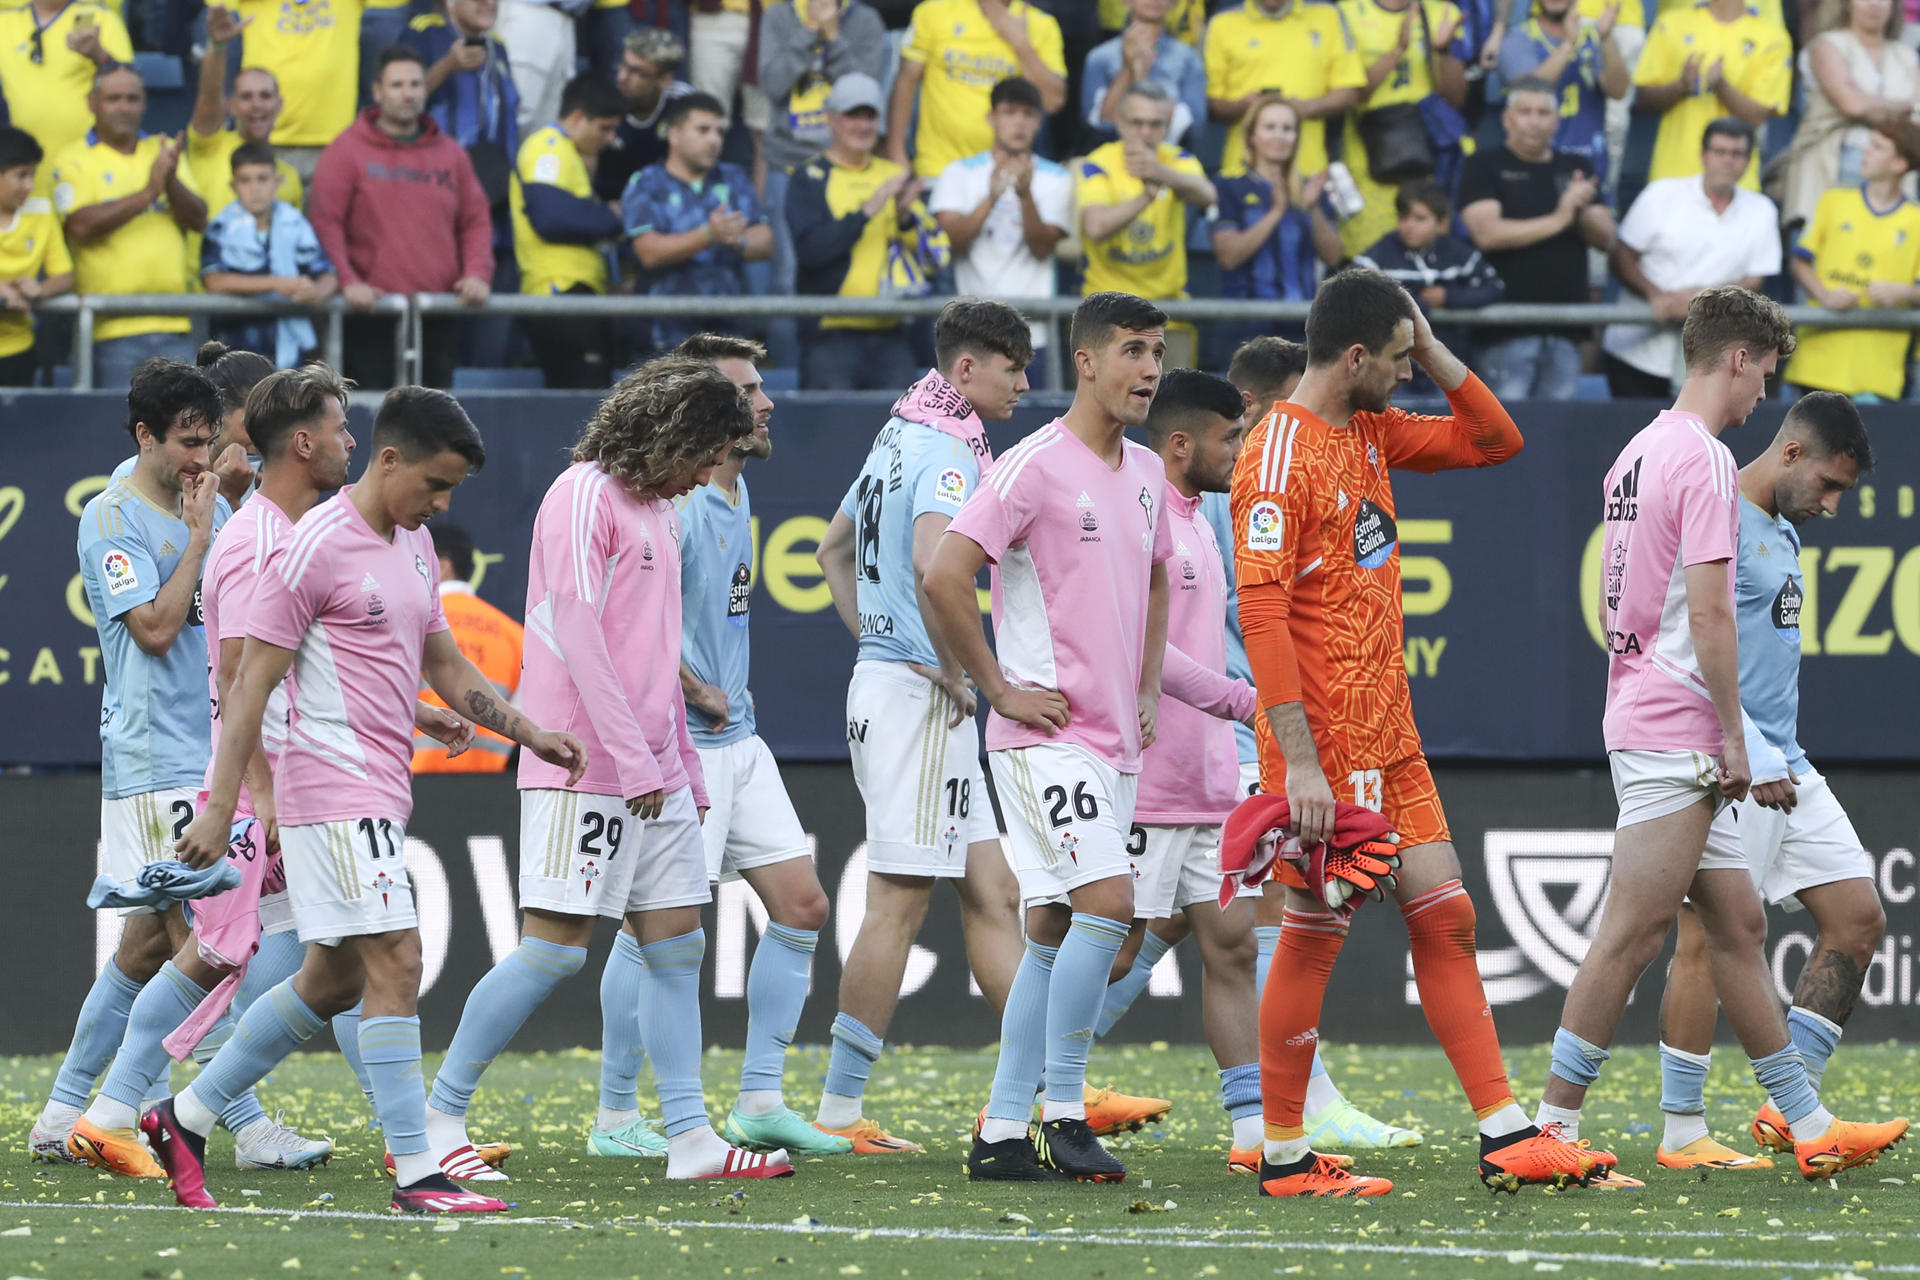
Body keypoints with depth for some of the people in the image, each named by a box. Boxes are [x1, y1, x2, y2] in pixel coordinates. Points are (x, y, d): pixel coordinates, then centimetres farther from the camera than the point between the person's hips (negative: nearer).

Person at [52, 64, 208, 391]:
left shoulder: (163, 152, 17)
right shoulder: (72, 161, 4)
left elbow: (198, 220, 8)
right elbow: (82, 225, -13)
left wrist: (171, 182, -12)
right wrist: (148, 194, -16)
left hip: (176, 325, 4)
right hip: (113, 326, -4)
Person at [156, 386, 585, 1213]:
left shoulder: (412, 545, 15)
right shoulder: (318, 548, -12)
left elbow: (445, 666, 25)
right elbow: (250, 685, -12)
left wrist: (530, 734, 14)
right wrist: (220, 808, -15)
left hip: (381, 794, 9)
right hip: (334, 789, -9)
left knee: (333, 980, 13)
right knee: (395, 963, -13)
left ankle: (185, 1116, 23)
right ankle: (415, 1176, -14)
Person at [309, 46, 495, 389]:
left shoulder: (451, 154, 15)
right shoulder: (347, 151, 3)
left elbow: (476, 222, 17)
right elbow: (325, 223, -2)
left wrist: (478, 274, 0)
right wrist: (347, 280, -14)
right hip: (371, 312, -4)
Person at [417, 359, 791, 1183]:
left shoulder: (658, 513, 19)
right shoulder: (586, 496, -9)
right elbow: (577, 636, -16)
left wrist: (685, 769, 20)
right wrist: (632, 761, -19)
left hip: (651, 773, 9)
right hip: (584, 768, -9)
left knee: (674, 940, 4)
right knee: (556, 947, -9)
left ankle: (689, 1137, 4)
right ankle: (440, 1118, -2)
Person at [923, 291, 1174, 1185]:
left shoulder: (1145, 474, 13)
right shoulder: (1035, 467, -12)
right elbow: (943, 579, -17)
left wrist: (1147, 692, 19)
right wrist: (1001, 687, -14)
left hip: (1116, 742, 8)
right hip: (1046, 734, -8)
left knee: (1054, 931, 7)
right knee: (1106, 902, -19)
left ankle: (1002, 1134, 10)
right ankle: (1063, 1113, -10)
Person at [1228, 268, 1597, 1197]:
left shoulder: (1373, 432, 13)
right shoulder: (1280, 456, -14)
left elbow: (1494, 441, 22)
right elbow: (1260, 611, -19)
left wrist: (1433, 352, 7)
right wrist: (1298, 761, -24)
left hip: (1391, 737, 9)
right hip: (1325, 742, -9)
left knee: (1445, 919, 6)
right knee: (1315, 935, -3)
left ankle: (1505, 1136, 7)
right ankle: (1283, 1156, 5)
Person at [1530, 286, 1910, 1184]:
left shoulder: (1637, 453, 16)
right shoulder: (1705, 458, -13)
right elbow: (1708, 611, -18)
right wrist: (1735, 739, -15)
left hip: (1644, 721, 10)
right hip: (1676, 733, -10)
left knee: (1738, 925, 11)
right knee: (1631, 935, -10)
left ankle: (1808, 1126, 13)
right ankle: (1551, 1128, -10)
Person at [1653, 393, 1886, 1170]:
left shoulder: (1781, 531, 18)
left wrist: (1782, 761, 21)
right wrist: (1755, 762, -24)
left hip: (1784, 768, 10)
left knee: (1858, 918, 5)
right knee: (1710, 936, -7)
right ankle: (1682, 1133, -2)